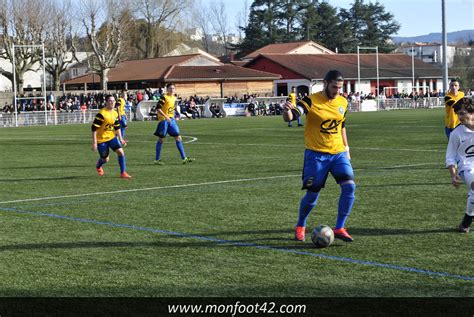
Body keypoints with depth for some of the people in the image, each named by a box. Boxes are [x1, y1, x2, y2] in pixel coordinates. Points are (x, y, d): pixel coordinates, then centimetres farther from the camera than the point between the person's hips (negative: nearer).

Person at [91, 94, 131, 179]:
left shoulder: (115, 113, 1)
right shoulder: (101, 114, -22)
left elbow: (117, 127, 14)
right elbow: (94, 128, -22)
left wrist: (121, 139, 11)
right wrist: (94, 143, -23)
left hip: (112, 137, 6)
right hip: (101, 139, -5)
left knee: (120, 152, -13)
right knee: (105, 159, 6)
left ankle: (123, 173, -5)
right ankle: (98, 166, 43)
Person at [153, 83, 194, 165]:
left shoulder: (174, 98, 12)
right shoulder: (164, 97, -12)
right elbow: (158, 108, -18)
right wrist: (166, 116, -25)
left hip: (171, 120, 7)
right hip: (164, 120, -7)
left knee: (178, 138, 1)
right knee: (161, 139, 0)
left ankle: (184, 158, 2)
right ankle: (157, 159, 10)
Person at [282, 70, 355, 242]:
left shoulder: (342, 102, 6)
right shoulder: (311, 101, -11)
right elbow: (289, 118, -23)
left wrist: (346, 146, 19)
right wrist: (287, 111, -45)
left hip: (339, 153, 4)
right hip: (316, 155, -4)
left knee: (349, 186, -15)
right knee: (312, 194, 0)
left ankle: (339, 228, -6)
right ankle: (300, 226, 27)